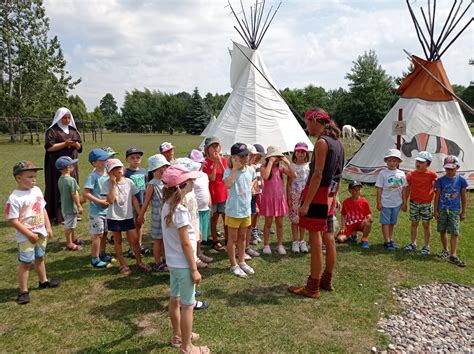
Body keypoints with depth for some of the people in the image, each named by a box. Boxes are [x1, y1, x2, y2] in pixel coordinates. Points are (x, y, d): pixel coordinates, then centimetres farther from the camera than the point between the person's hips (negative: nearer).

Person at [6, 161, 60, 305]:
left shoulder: (37, 190, 0)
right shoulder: (14, 198, -21)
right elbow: (13, 221, -21)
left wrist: (48, 227, 8)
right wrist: (30, 234, -20)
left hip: (41, 233, 7)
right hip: (25, 237, -7)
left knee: (40, 258, 23)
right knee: (25, 263, 3)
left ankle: (43, 281, 42)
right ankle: (23, 291, 17)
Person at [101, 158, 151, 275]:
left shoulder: (129, 182, -2)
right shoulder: (108, 184, -11)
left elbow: (134, 199, 4)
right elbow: (110, 200, -22)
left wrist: (140, 214, 3)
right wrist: (114, 184, -22)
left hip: (128, 216, 2)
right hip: (114, 217, -2)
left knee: (134, 239, 6)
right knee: (118, 240, 11)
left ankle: (139, 262, 23)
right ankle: (123, 265, 24)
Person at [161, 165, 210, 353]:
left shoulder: (167, 206, 1)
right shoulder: (180, 210, -26)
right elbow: (185, 244, -22)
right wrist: (194, 269, -16)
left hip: (173, 262, 9)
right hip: (183, 264, -9)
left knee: (175, 300, 22)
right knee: (188, 305, 6)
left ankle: (178, 335, 41)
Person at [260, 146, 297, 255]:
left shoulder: (281, 167, 2)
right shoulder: (264, 166, -7)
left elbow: (294, 175, -8)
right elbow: (265, 176, -29)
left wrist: (287, 163, -13)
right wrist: (270, 162, -24)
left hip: (280, 198, 3)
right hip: (268, 198, -3)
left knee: (280, 223, 9)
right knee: (268, 223, 6)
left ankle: (280, 245, 22)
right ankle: (266, 245, 19)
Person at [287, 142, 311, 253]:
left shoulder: (309, 166, 3)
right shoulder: (291, 166, 1)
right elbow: (288, 183, 2)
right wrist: (288, 198, -3)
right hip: (294, 195, -1)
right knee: (294, 219, 1)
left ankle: (302, 241, 17)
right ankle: (295, 241, 11)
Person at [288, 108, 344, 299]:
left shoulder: (322, 142, -15)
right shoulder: (337, 142, 13)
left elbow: (318, 174, -21)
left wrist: (306, 203, -21)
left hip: (318, 196, -9)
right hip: (329, 197, 9)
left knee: (315, 241, -4)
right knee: (327, 238, 15)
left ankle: (312, 288, 4)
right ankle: (327, 280, 28)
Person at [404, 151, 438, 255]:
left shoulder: (432, 175, -7)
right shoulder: (411, 174, 0)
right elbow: (408, 189, 7)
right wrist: (404, 202, 8)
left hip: (427, 204, -2)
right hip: (414, 203, 2)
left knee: (426, 224, 5)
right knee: (414, 223, 11)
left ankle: (426, 246, 16)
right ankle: (413, 243, 24)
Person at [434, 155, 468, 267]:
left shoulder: (461, 180, -1)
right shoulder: (441, 180, -2)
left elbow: (463, 196, 4)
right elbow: (437, 196, 2)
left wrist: (463, 212, 4)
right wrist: (435, 210, 0)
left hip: (455, 210, -1)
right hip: (442, 209, 1)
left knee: (454, 233, -6)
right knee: (442, 231, 11)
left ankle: (453, 255, -6)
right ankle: (445, 250, 29)